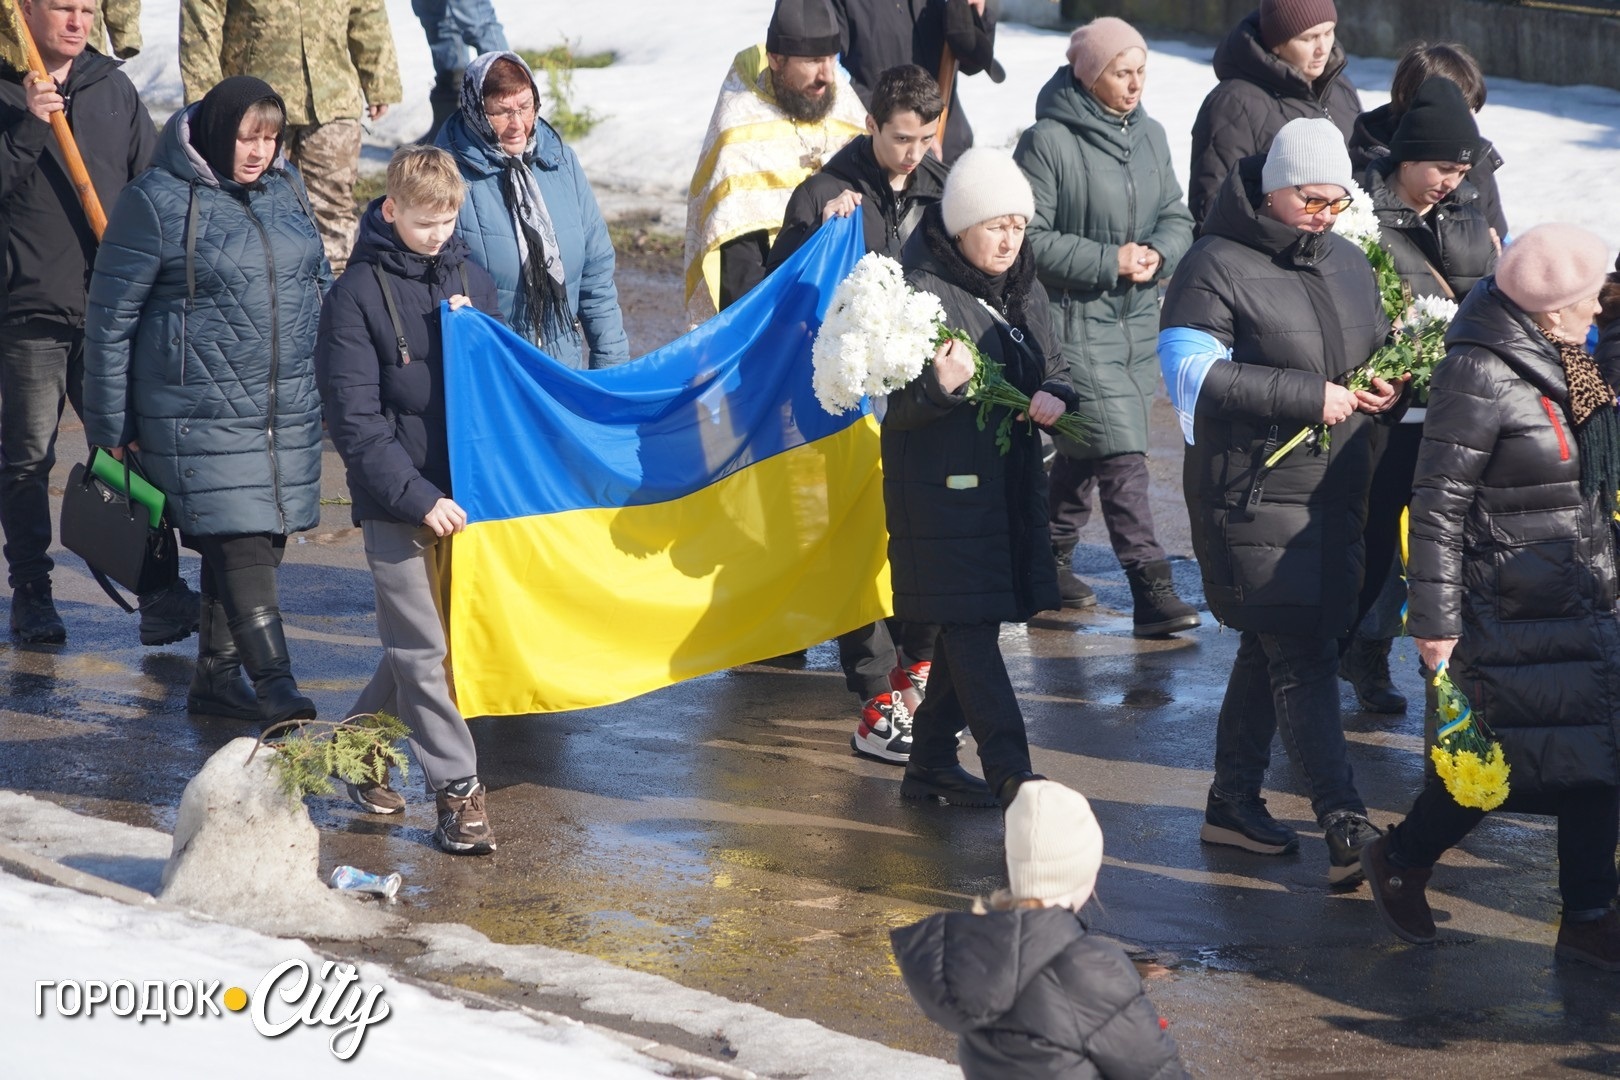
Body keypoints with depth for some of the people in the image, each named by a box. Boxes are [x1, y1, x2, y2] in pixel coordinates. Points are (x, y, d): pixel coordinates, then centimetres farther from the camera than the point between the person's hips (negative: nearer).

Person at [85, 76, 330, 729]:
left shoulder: (283, 189, 9)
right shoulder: (157, 202, -10)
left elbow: (319, 282, 22)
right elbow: (110, 315, -5)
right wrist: (109, 424, -3)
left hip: (288, 408, 6)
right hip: (199, 414, -6)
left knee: (260, 543, 10)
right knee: (240, 542, -13)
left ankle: (216, 680, 22)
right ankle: (275, 690, -14)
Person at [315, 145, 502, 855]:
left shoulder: (469, 278, 9)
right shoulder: (357, 295, -6)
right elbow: (354, 420, -10)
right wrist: (418, 497, -18)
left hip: (465, 491, 5)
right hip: (396, 503, -5)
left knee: (421, 642, 11)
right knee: (424, 650, -4)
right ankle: (457, 791, 1)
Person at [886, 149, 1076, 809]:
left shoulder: (1023, 291, 10)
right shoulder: (922, 291, -12)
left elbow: (1055, 369, 18)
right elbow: (900, 406, -14)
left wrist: (1055, 397, -5)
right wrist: (938, 387, -35)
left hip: (1009, 480, 8)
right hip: (941, 487, -8)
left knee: (968, 627, 13)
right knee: (971, 629, -9)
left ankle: (931, 763, 24)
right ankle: (1010, 773, -14)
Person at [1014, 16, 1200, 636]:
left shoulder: (1149, 134, 8)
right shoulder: (1048, 142, -13)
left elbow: (1176, 217, 14)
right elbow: (1029, 238, -14)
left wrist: (1157, 254, -8)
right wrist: (1109, 260, -17)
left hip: (1139, 317, 7)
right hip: (1076, 319, -7)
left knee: (1083, 451, 18)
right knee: (1121, 455, -13)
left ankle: (1052, 561, 32)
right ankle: (1150, 590, -15)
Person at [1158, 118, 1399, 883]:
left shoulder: (1348, 264, 14)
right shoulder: (1217, 267, -10)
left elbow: (1380, 351, 26)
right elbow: (1193, 373, -20)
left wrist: (1389, 387, 1)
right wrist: (1309, 397, -23)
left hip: (1334, 494, 8)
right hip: (1252, 496, -8)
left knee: (1274, 648, 16)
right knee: (1303, 655, -12)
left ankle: (1234, 803, 27)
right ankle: (1346, 826, -16)